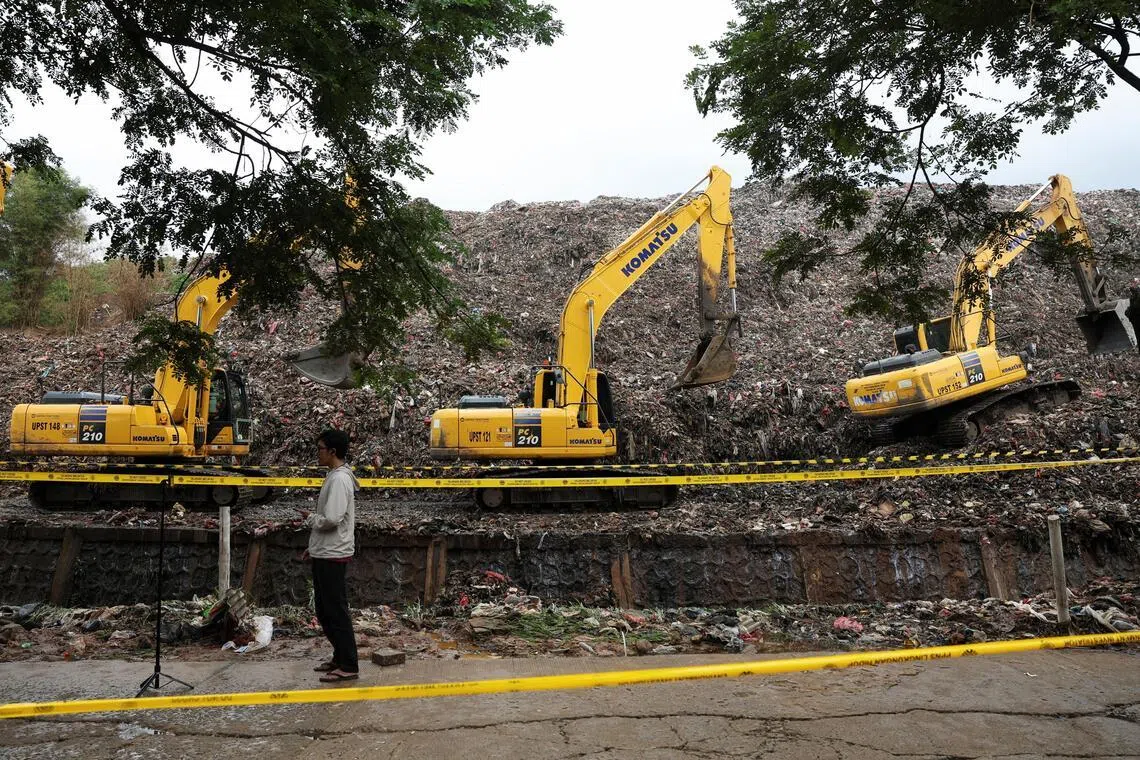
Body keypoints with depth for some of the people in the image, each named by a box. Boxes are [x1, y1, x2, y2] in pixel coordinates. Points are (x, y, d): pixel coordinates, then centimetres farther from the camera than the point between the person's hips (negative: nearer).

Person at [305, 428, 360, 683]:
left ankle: (348, 666, 3)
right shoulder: (334, 476, 13)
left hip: (332, 556, -10)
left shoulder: (339, 479, -18)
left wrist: (312, 518, -7)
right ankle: (340, 657, 27)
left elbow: (331, 519, -27)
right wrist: (314, 546, 19)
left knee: (336, 612, -4)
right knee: (325, 611, 17)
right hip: (325, 554, 10)